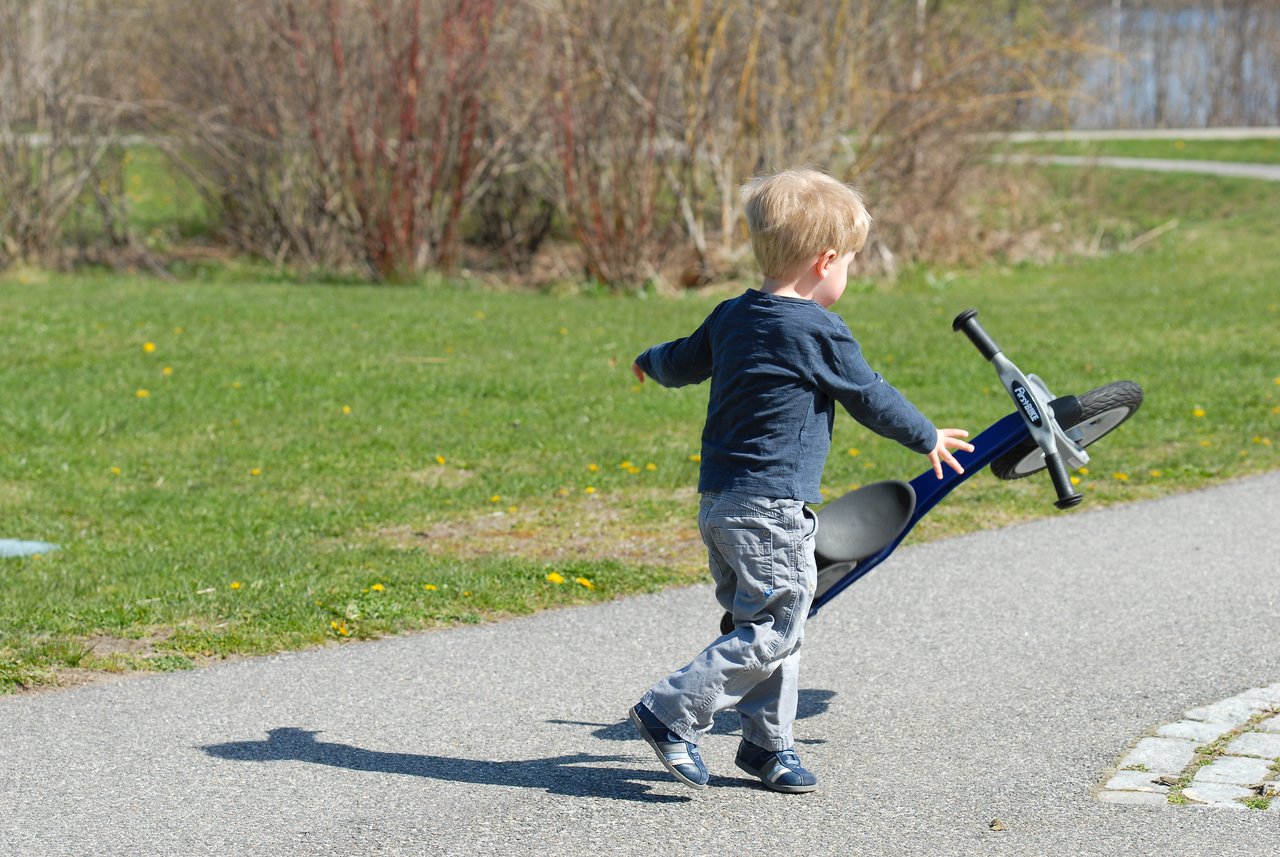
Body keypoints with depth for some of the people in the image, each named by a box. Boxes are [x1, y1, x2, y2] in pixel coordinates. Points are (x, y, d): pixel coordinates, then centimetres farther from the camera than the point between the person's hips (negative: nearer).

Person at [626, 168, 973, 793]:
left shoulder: (731, 316, 9)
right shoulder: (819, 331, -12)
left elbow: (683, 363, 26)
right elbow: (871, 398, -2)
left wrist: (651, 362, 51)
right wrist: (928, 439, 15)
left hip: (719, 501, 9)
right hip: (772, 508, -9)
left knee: (761, 621, 17)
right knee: (774, 631, -5)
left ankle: (768, 743, 21)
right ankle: (672, 713, -8)